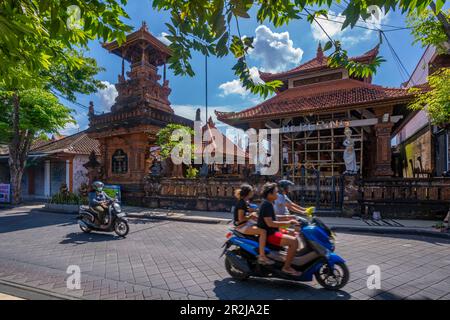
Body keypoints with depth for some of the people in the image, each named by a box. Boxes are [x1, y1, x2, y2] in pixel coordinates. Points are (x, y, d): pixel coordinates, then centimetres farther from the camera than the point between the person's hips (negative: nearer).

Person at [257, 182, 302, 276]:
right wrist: (287, 223, -23)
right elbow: (269, 223, -25)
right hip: (269, 234, -11)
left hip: (272, 232, 11)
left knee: (295, 235, 19)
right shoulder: (266, 204, -18)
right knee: (294, 241, -23)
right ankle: (286, 267, -12)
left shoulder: (269, 203, 14)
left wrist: (287, 217, 13)